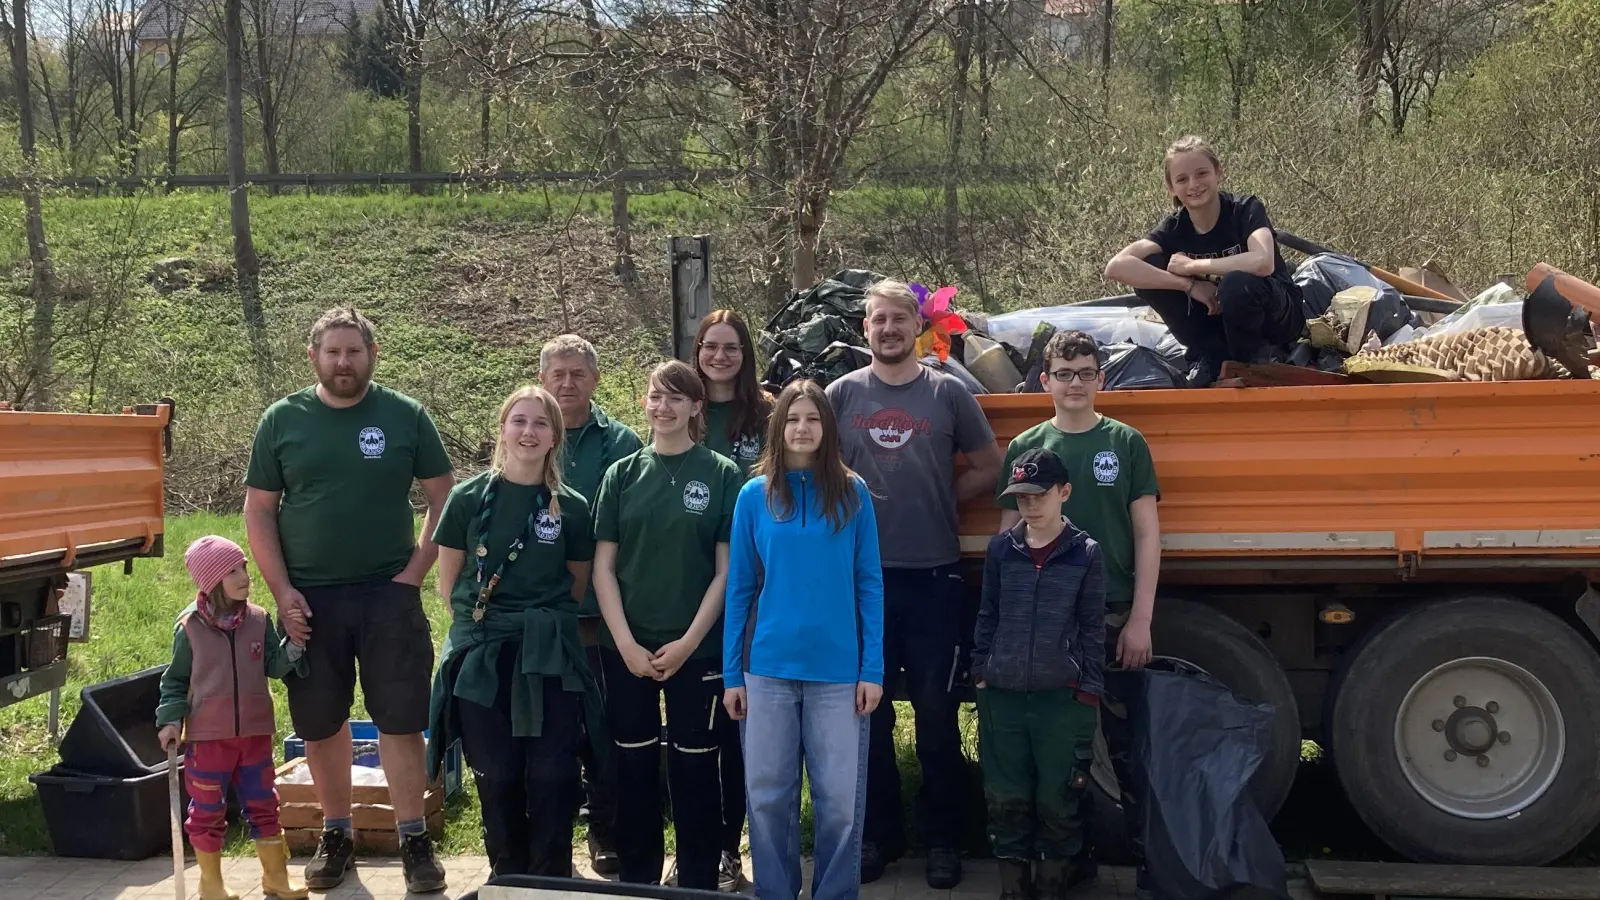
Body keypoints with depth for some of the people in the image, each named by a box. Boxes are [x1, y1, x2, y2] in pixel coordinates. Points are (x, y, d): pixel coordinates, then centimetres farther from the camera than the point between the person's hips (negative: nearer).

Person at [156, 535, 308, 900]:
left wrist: (293, 646, -15)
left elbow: (273, 667, 2)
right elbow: (175, 679, 0)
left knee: (263, 805, 11)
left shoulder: (259, 620, 0)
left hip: (255, 734, 3)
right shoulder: (190, 627, -7)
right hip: (208, 737, -3)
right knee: (208, 810, 6)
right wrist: (171, 720, -8)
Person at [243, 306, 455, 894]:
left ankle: (413, 840, 8)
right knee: (320, 725, 9)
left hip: (389, 596, -1)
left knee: (401, 722, -1)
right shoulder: (283, 420, 3)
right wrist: (282, 591, -5)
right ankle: (336, 835, 24)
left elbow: (444, 498, 3)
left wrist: (415, 571, -6)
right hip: (308, 599, 2)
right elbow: (258, 511, 4)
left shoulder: (406, 417, 0)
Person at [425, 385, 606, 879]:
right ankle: (509, 881, 21)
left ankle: (552, 883, 13)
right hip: (483, 659, 0)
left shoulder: (571, 507, 1)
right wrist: (480, 622, 6)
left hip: (549, 658, 0)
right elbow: (449, 582, 7)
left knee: (552, 777, -2)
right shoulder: (469, 497, 1)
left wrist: (546, 622, 6)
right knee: (497, 778, 6)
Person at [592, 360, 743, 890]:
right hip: (626, 648, 2)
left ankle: (698, 883, 15)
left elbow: (726, 569, -3)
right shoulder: (623, 475, 5)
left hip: (697, 648, -2)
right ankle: (636, 880, 21)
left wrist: (688, 641, -10)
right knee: (634, 765, 9)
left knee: (694, 767, 3)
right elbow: (603, 567, 3)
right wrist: (626, 643, -7)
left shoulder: (721, 475, -1)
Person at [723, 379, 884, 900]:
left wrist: (873, 669, -4)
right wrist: (731, 674, 1)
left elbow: (869, 585, 2)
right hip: (768, 667, 1)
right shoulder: (755, 496, 3)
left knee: (840, 799, 3)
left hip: (839, 668, -1)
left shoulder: (853, 495, 1)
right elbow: (739, 588, 5)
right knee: (768, 796, 7)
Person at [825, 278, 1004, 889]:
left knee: (936, 713, 4)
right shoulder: (842, 394, 4)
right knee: (867, 712, 8)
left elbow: (988, 468, 9)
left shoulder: (947, 393, 2)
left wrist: (938, 500, 2)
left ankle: (943, 839, 15)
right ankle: (879, 833, 21)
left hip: (933, 576, -1)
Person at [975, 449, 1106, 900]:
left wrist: (1088, 693, -3)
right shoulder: (1000, 549, 4)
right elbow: (987, 616, 10)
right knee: (1006, 798, 8)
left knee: (1058, 800, 4)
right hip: (1002, 694, 2)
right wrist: (980, 673, 6)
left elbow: (1093, 628, -1)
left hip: (1062, 697, -2)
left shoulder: (1086, 553, -2)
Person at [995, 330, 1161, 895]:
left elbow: (1147, 535, 2)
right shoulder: (1025, 448, 7)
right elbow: (1008, 540, 8)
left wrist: (1140, 619, -5)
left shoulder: (1126, 444, 4)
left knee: (1126, 742, 0)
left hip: (1114, 617, -1)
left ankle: (1149, 853, 9)